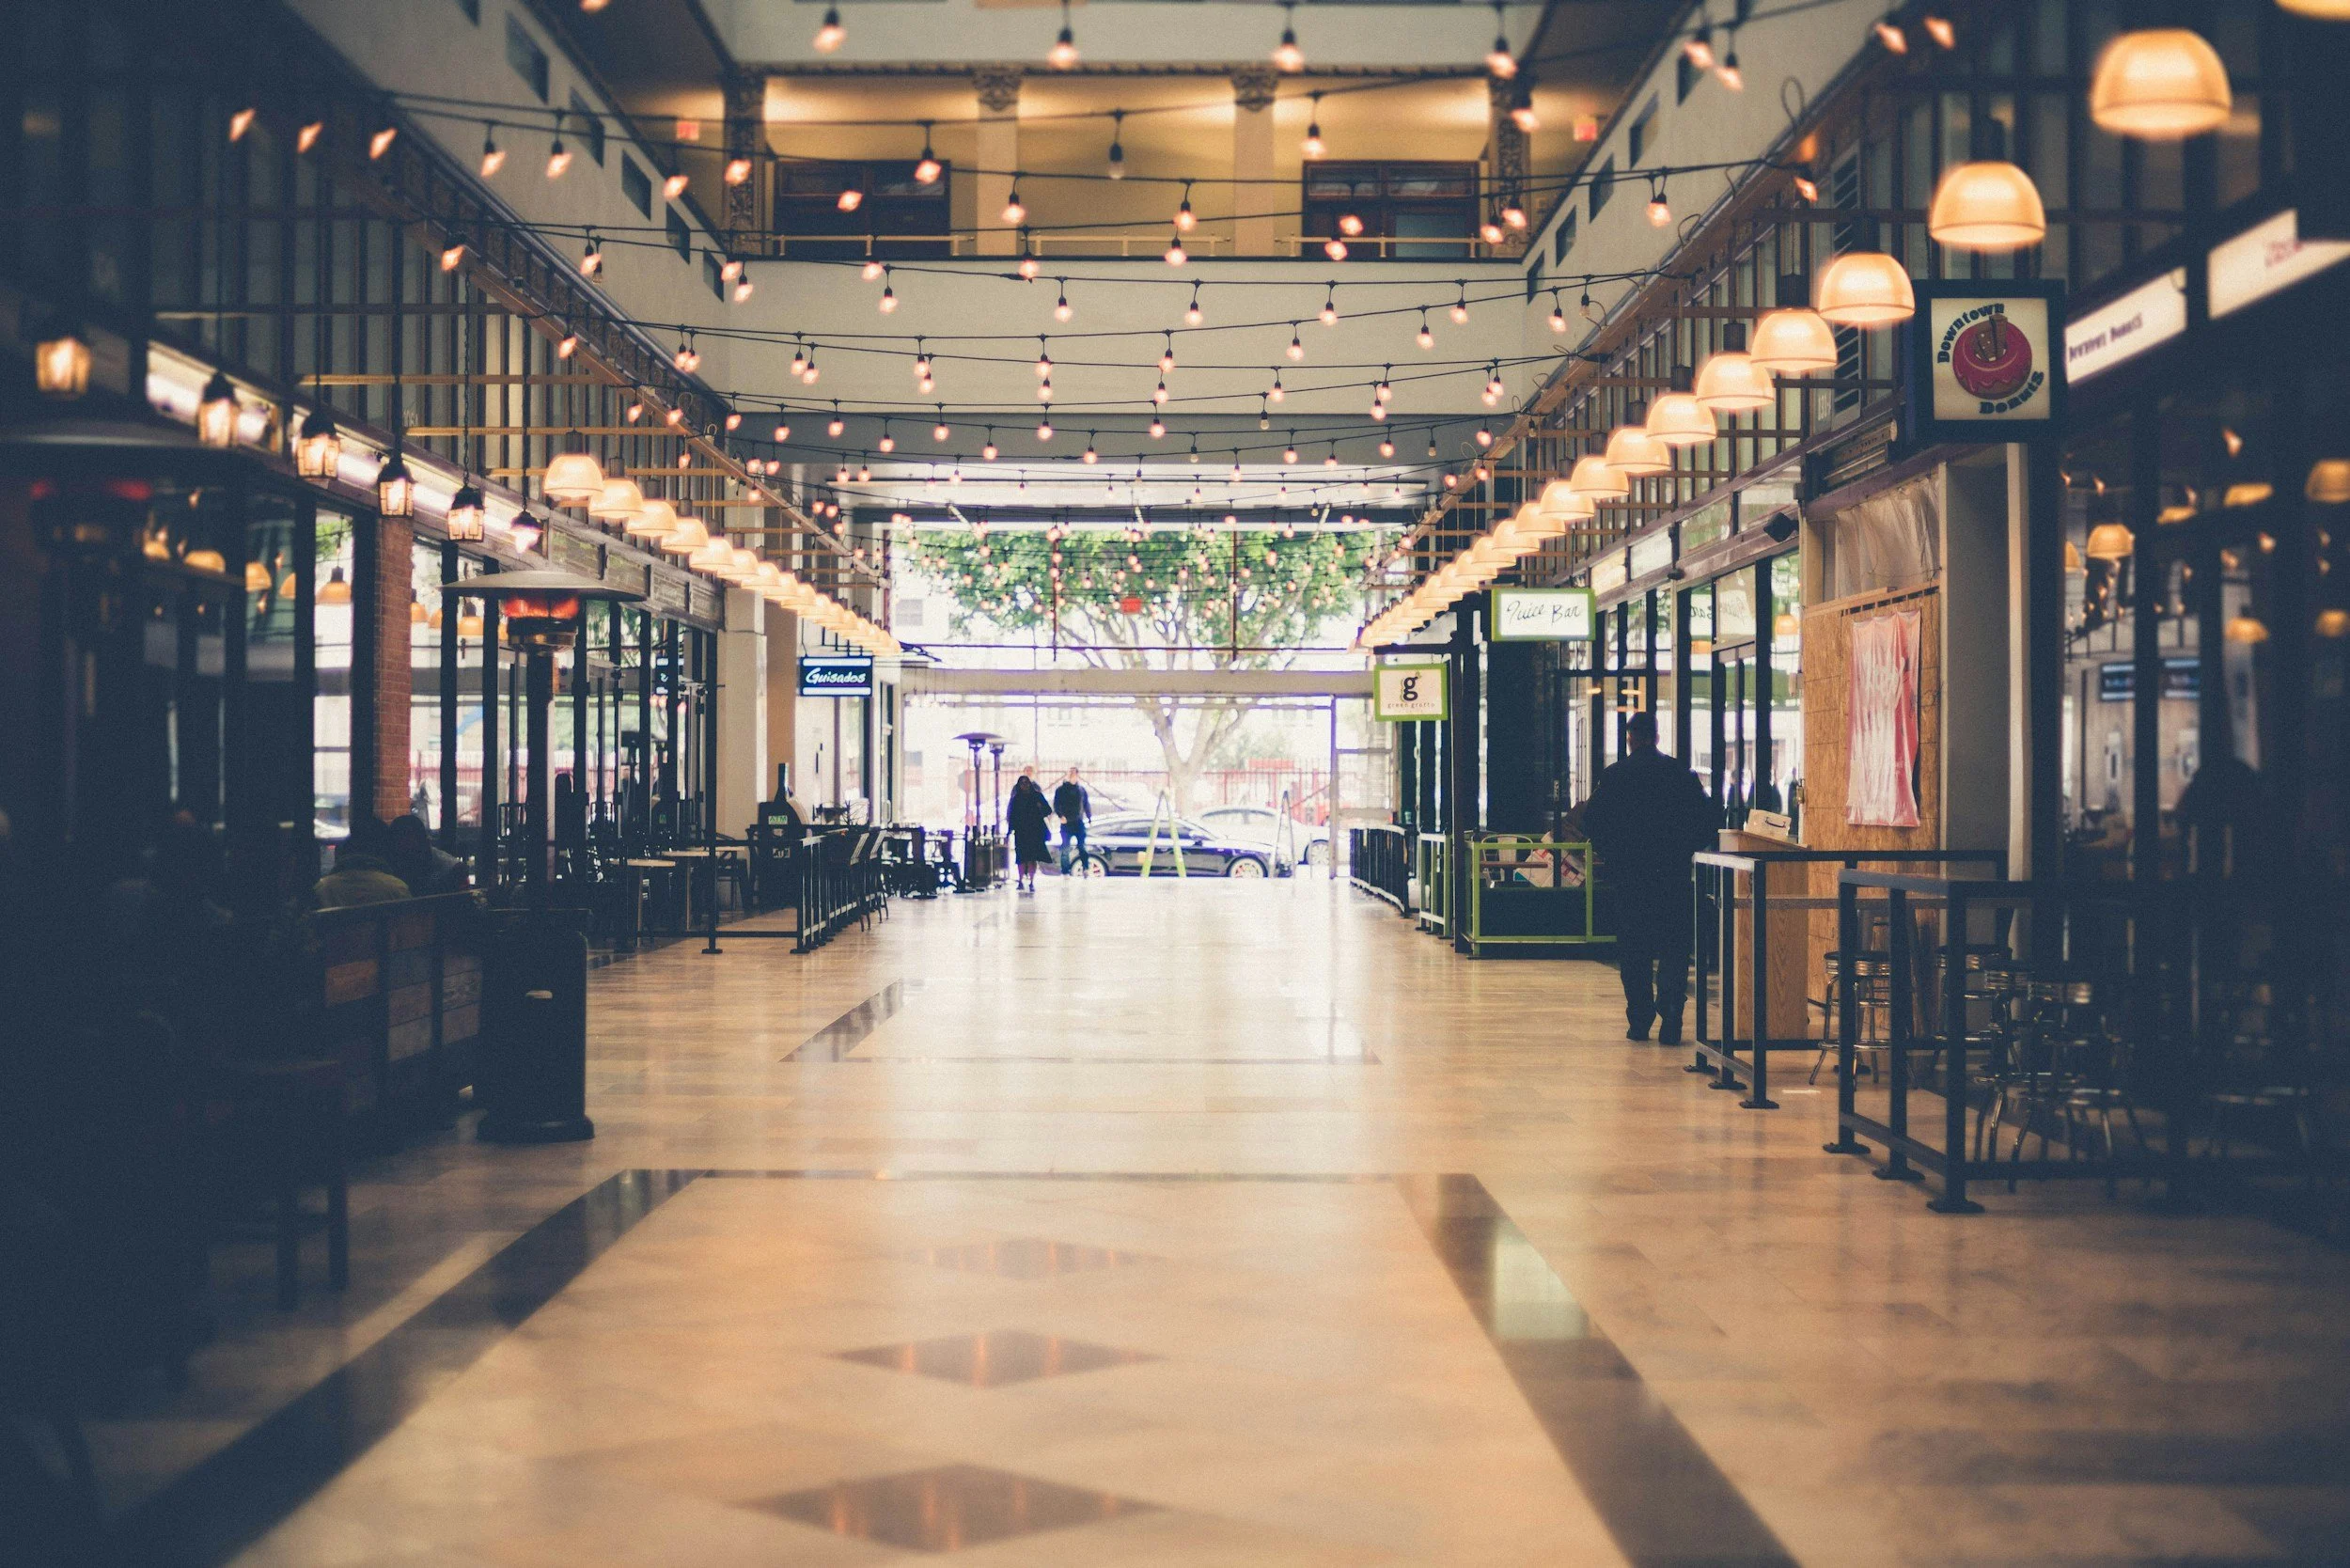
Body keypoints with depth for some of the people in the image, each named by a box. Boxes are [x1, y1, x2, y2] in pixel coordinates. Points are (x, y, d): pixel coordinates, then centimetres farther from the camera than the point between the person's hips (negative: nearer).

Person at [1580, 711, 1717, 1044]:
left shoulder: (1614, 775, -3)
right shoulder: (1681, 773, 0)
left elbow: (1592, 820, -6)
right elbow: (1706, 818, -2)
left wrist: (1610, 853, 8)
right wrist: (1685, 850, 10)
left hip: (1626, 872, 0)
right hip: (1673, 873, 0)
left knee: (1633, 948, 8)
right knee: (1674, 947, 4)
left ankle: (1639, 1021, 8)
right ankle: (1670, 1019, -9)